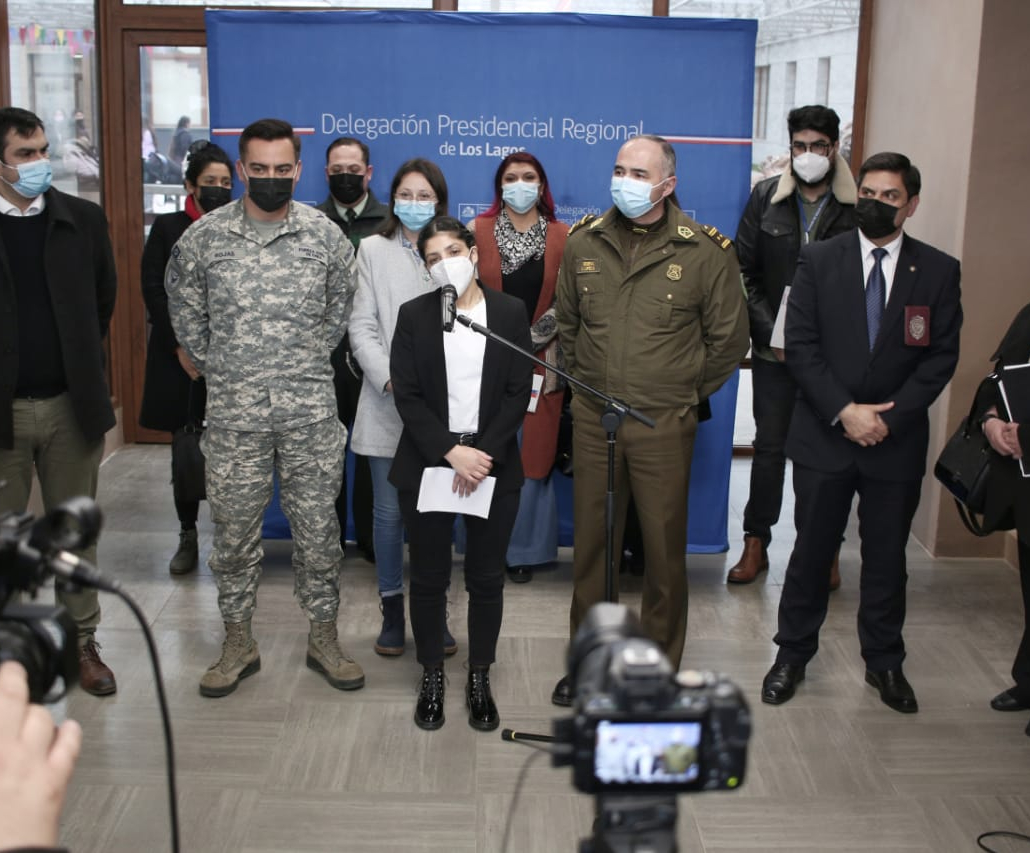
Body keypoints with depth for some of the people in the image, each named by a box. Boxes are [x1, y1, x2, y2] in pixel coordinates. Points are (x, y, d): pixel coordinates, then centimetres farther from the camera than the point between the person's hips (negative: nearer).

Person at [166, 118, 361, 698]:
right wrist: (215, 367, 9)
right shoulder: (205, 237, -2)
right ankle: (239, 643, 24)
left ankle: (324, 638, 23)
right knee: (235, 529, 9)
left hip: (311, 410, 0)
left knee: (318, 527, 7)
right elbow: (185, 310, 12)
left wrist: (311, 362, 11)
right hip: (234, 412, 0)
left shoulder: (326, 235, 0)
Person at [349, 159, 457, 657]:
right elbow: (362, 327, 1)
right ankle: (392, 611, 19)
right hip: (387, 403, 0)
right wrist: (391, 379, -12)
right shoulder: (373, 249, 5)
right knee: (389, 511, 5)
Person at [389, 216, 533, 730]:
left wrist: (486, 454, -13)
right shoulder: (414, 315, 1)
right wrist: (452, 452, -16)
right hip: (428, 464, 0)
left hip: (494, 466, 0)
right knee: (429, 577, 8)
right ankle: (431, 677, 24)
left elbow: (519, 392, -2)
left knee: (487, 578, 7)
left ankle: (480, 679, 22)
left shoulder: (510, 313, 2)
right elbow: (407, 395, -5)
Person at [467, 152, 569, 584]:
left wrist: (534, 336, -8)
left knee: (533, 455, 3)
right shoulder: (478, 231, 5)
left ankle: (523, 549, 15)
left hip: (540, 361, 0)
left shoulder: (562, 237, 6)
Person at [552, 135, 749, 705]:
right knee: (591, 545, 11)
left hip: (663, 427, -3)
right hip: (592, 419, 3)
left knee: (665, 550, 6)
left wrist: (685, 394, 7)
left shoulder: (705, 251, -5)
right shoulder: (584, 243, 4)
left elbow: (728, 340, 4)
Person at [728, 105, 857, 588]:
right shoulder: (766, 198, 2)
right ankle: (756, 544, 20)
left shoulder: (858, 206, -4)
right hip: (775, 349, 2)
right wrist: (770, 332, -5)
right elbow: (744, 272, 3)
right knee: (770, 445, 8)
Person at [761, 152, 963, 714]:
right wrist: (844, 411, -15)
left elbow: (941, 356, -2)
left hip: (896, 439, 1)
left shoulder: (938, 271, 1)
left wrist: (889, 417, -12)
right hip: (824, 435, 0)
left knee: (887, 557, 11)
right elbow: (800, 346, -6)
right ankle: (792, 654, 25)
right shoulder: (819, 260, -1)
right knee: (811, 550, 9)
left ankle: (884, 662, 28)